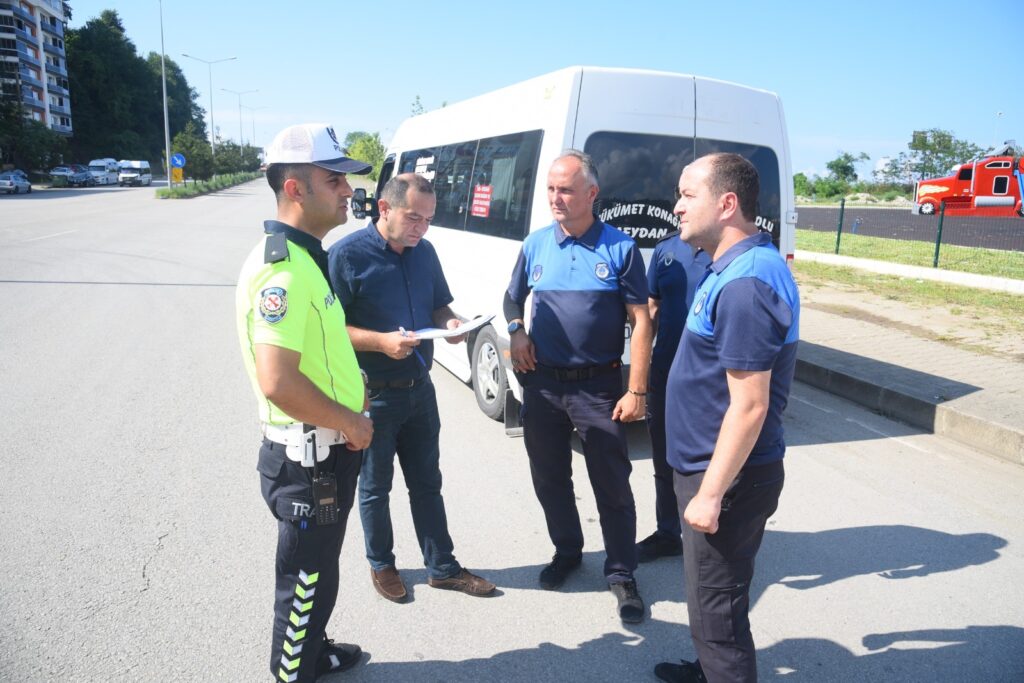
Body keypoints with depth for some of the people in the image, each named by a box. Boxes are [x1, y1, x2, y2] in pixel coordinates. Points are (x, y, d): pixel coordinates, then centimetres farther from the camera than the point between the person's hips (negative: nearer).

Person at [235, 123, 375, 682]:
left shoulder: (305, 256, 9)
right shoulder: (282, 269, -25)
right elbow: (278, 383, -31)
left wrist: (352, 387, 11)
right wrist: (351, 423, -19)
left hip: (327, 452, 10)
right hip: (308, 459, -10)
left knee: (317, 570, 27)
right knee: (307, 578, 9)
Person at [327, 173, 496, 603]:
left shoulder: (425, 252, 4)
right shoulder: (346, 255, -15)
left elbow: (439, 305, 15)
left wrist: (450, 323, -8)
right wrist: (381, 341, -29)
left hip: (420, 389, 6)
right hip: (373, 395, -5)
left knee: (427, 483, 16)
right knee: (375, 487, 14)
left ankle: (442, 567, 31)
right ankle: (381, 565, 35)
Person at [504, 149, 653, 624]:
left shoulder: (620, 248, -5)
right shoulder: (535, 245, 5)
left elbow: (640, 321, -6)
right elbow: (513, 297, 20)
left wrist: (636, 391, -11)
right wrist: (515, 331, -2)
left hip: (598, 386, -3)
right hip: (542, 383, 4)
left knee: (612, 484, 4)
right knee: (549, 477, 15)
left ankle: (621, 574, 22)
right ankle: (567, 552, 38)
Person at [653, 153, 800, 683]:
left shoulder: (745, 283, -25)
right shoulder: (736, 267, 8)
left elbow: (749, 406, -26)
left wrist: (711, 494, -21)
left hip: (726, 477, -10)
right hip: (710, 466, 10)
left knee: (715, 608, 6)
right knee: (711, 595, 27)